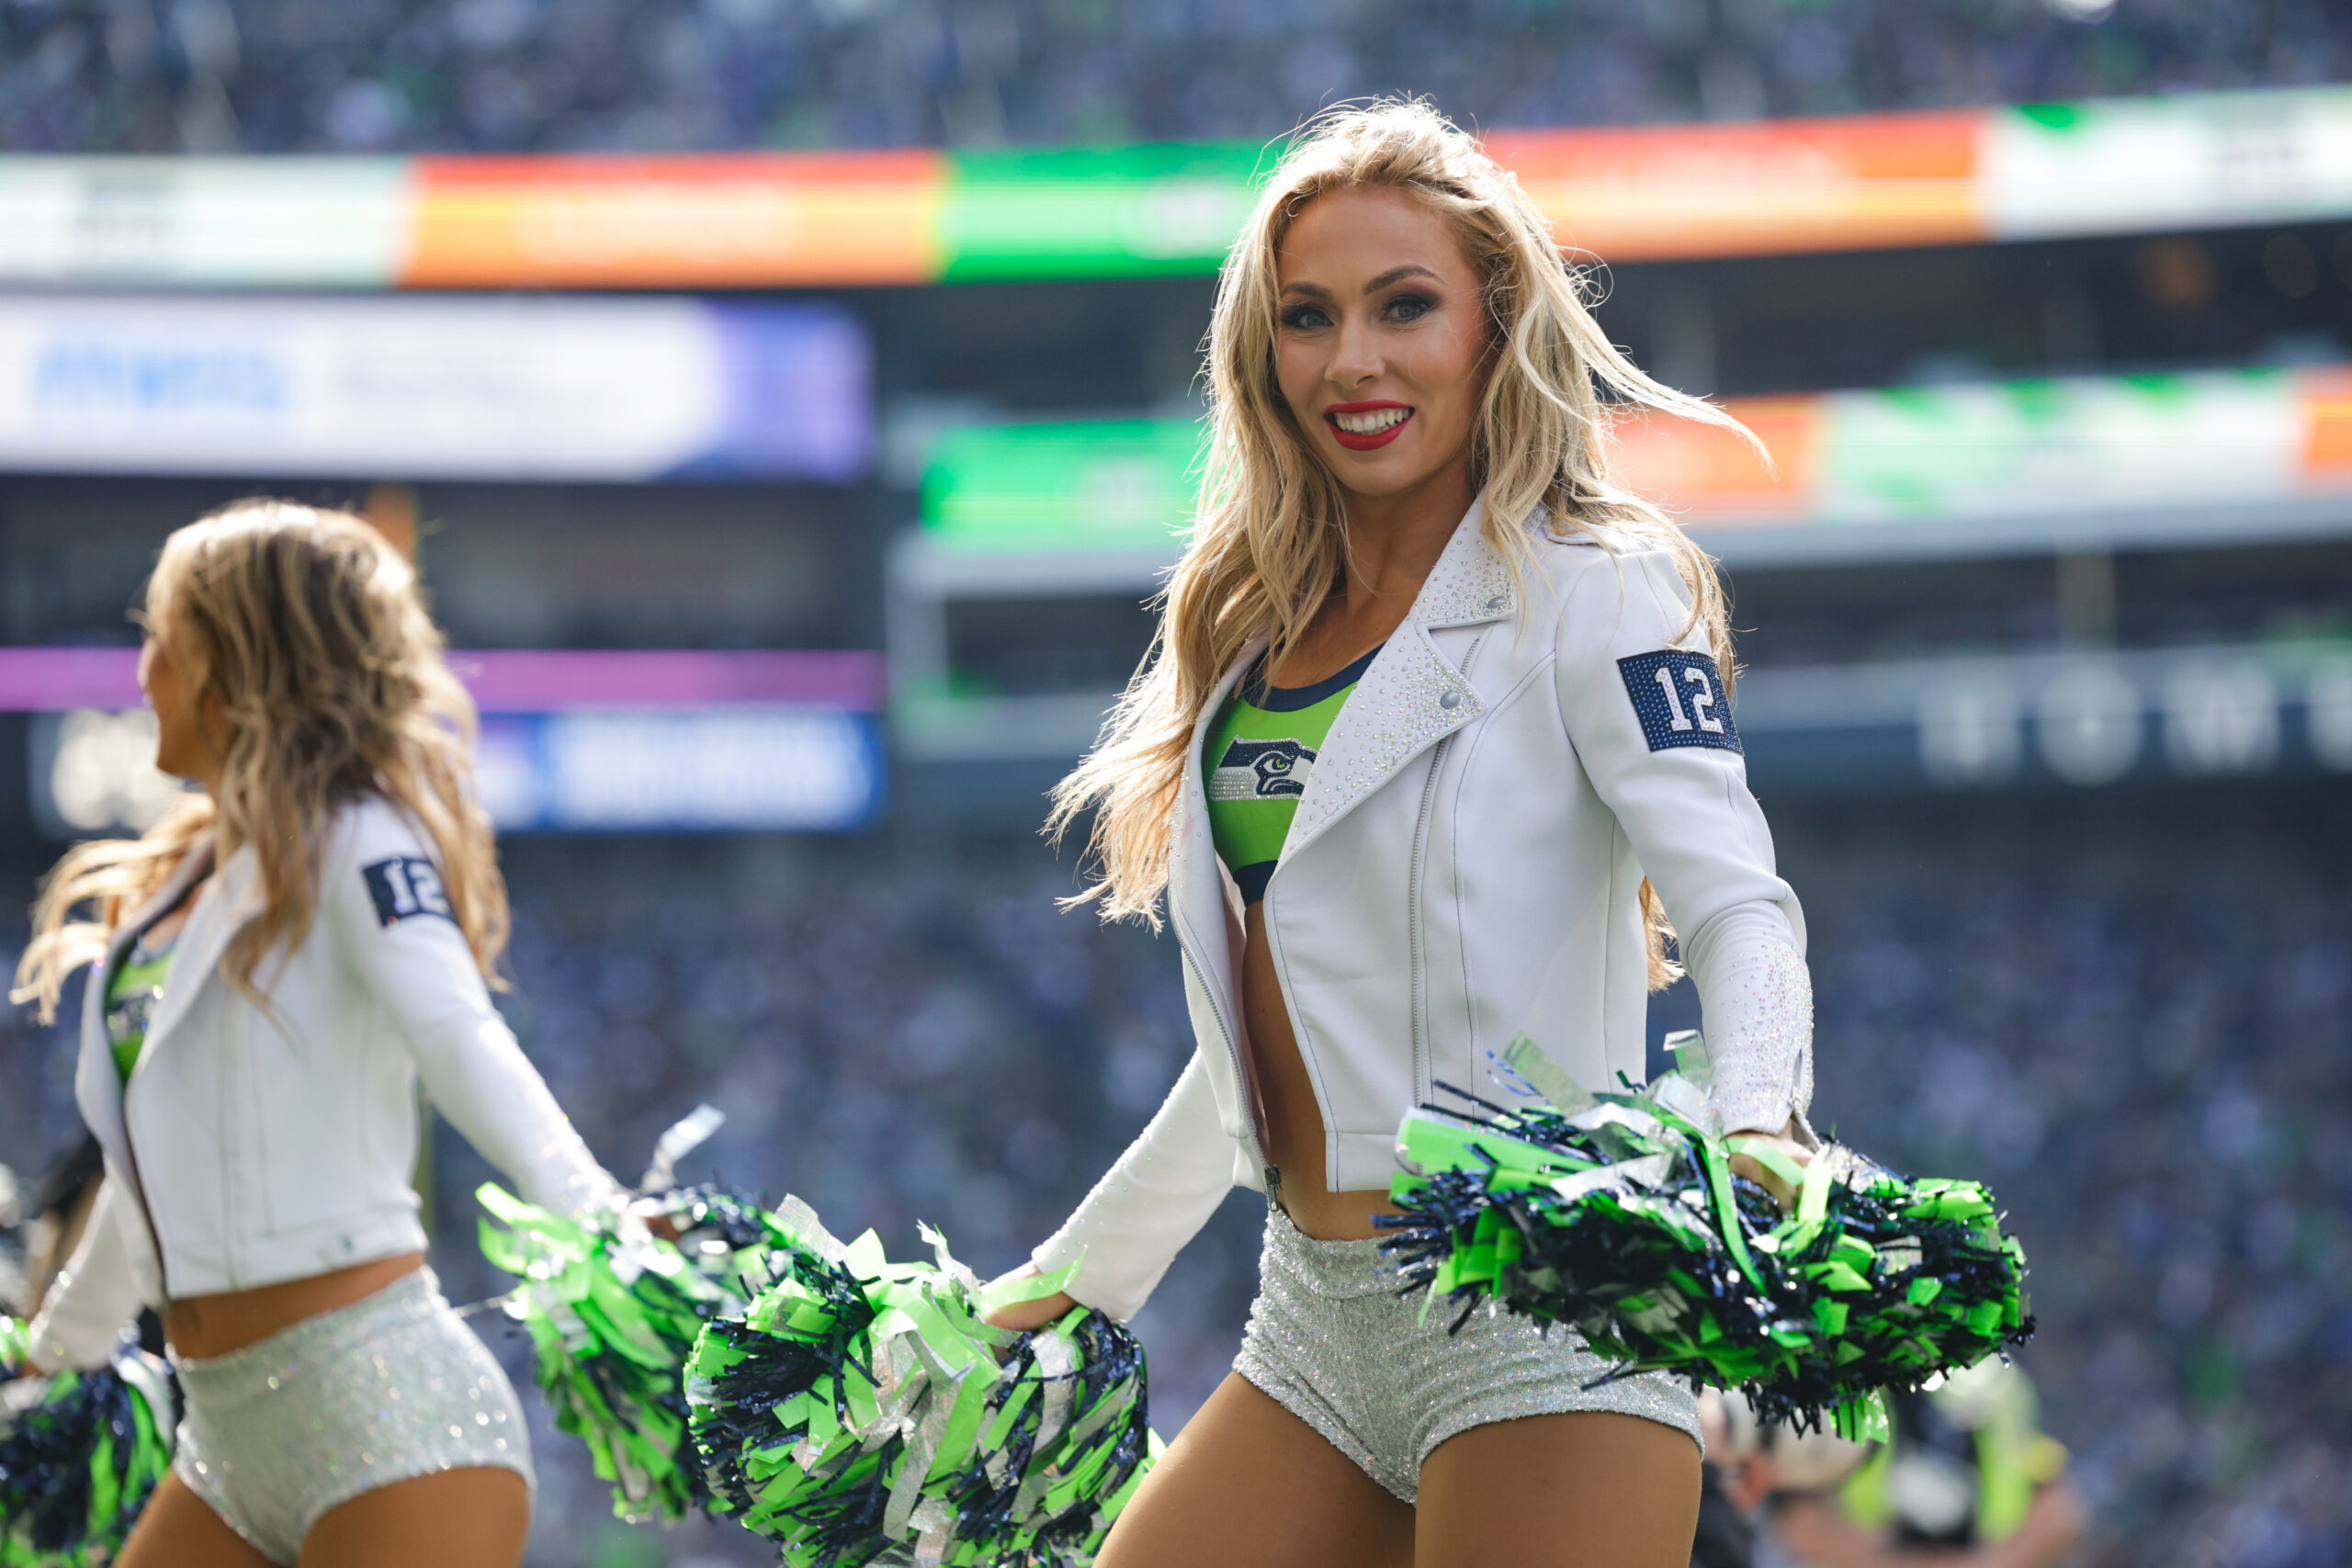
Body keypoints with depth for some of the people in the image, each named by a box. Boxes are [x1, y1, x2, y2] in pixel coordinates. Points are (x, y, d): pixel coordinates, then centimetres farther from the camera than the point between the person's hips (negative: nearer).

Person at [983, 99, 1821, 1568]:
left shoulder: (1587, 593, -3)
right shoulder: (1262, 628, 16)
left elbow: (1738, 906, -15)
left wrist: (1754, 1123, -35)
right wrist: (1077, 1274, 29)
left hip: (1532, 1312, -7)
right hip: (1316, 1331, 7)